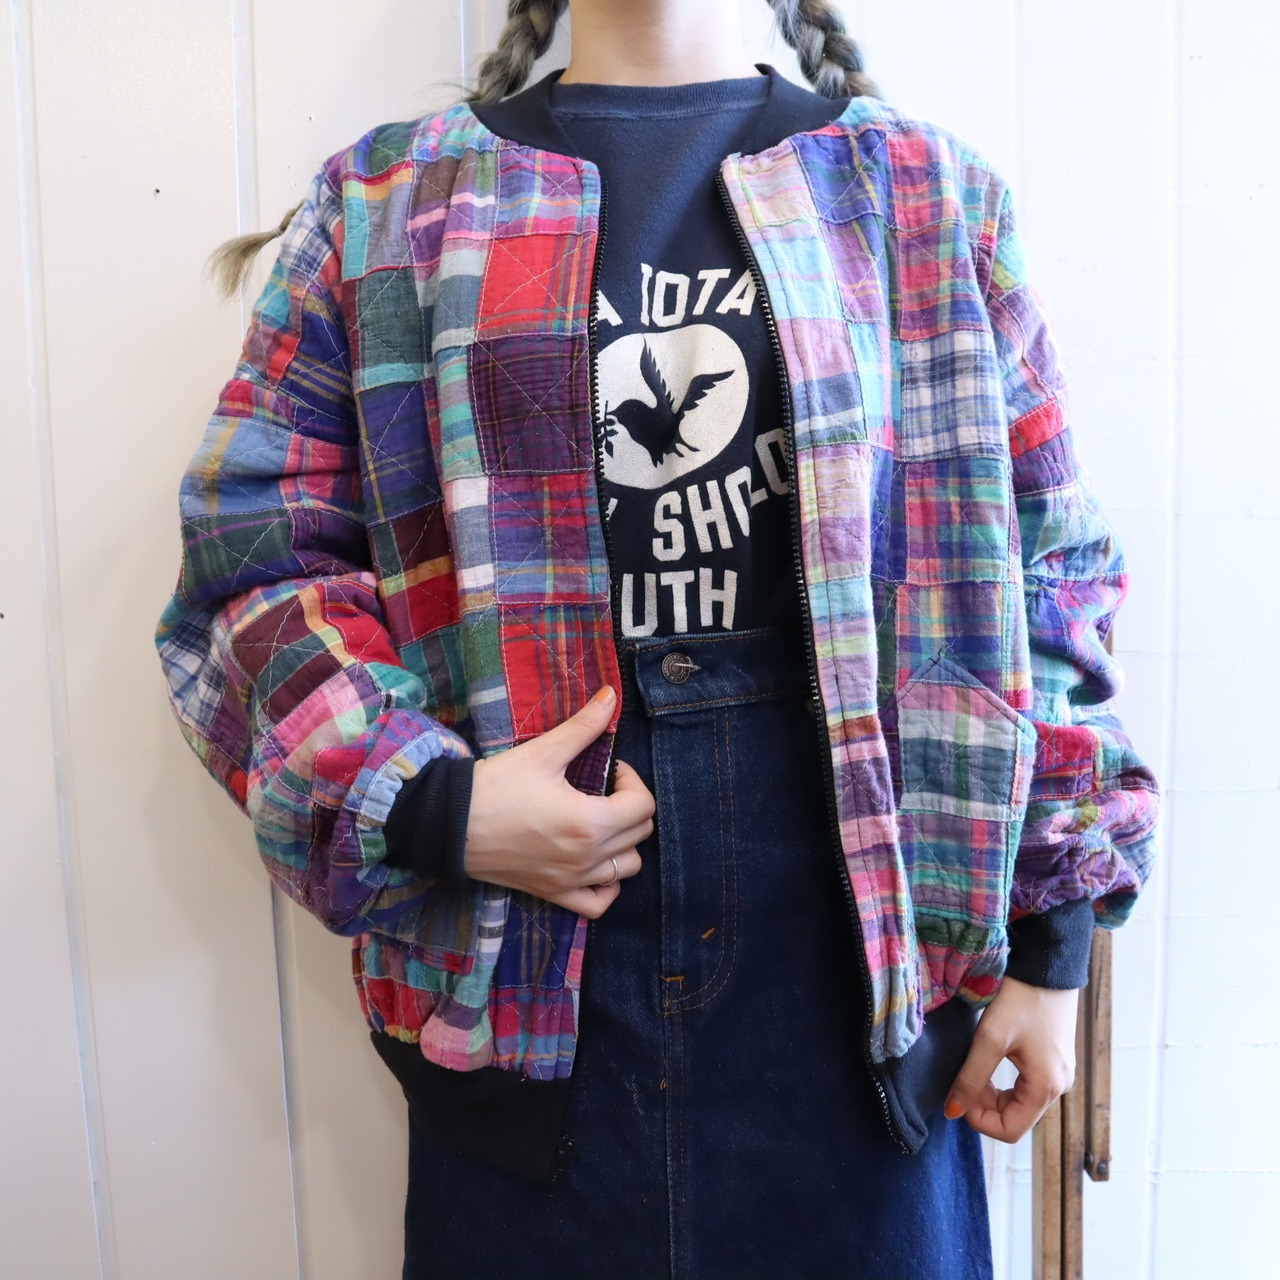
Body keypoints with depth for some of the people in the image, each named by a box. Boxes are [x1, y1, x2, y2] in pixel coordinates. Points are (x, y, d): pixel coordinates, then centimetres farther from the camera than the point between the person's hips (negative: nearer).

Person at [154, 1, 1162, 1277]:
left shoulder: (926, 190, 7)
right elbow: (249, 561, 2)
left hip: (867, 957, 1)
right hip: (523, 986, 0)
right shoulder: (385, 202, 6)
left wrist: (1050, 937, 1)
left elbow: (1040, 579, 5)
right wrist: (427, 807, -13)